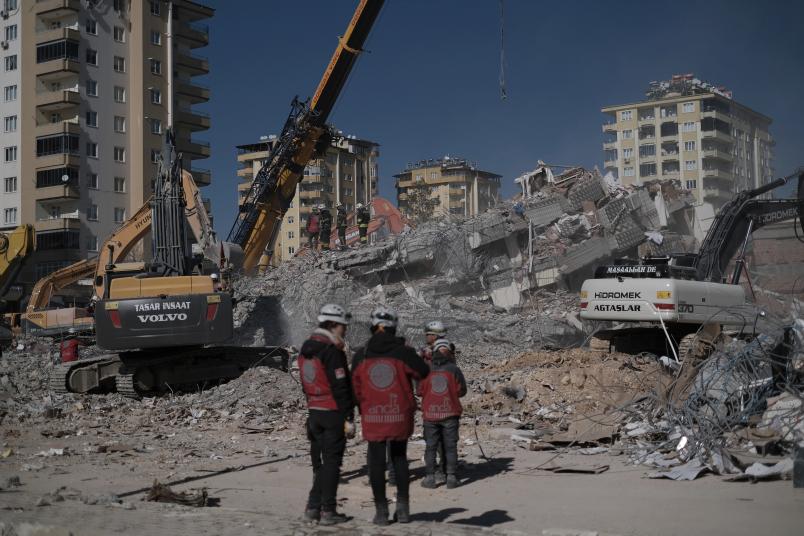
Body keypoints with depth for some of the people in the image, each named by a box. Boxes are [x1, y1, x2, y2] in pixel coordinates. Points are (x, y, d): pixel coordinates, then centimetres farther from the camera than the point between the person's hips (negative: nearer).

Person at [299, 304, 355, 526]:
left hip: (314, 412, 8)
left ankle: (313, 508, 17)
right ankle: (328, 511, 4)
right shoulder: (332, 351, -16)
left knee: (319, 461, 15)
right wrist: (349, 418, -15)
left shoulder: (305, 349, 11)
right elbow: (341, 388, -18)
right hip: (333, 413, -8)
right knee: (332, 462, 0)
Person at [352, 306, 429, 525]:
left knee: (377, 463, 9)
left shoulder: (361, 355, -2)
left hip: (372, 417, 0)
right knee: (400, 459, 17)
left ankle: (381, 511, 11)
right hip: (400, 416, 0)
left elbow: (356, 388, 4)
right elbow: (423, 372, 4)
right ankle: (403, 508, 15)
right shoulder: (403, 352, -8)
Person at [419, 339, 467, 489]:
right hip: (450, 413, -1)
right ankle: (451, 477, 4)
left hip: (430, 414, 1)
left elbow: (420, 391, 2)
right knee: (450, 447, 7)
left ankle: (430, 477, 7)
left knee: (430, 447, 9)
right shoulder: (454, 369, -7)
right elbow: (461, 391, -1)